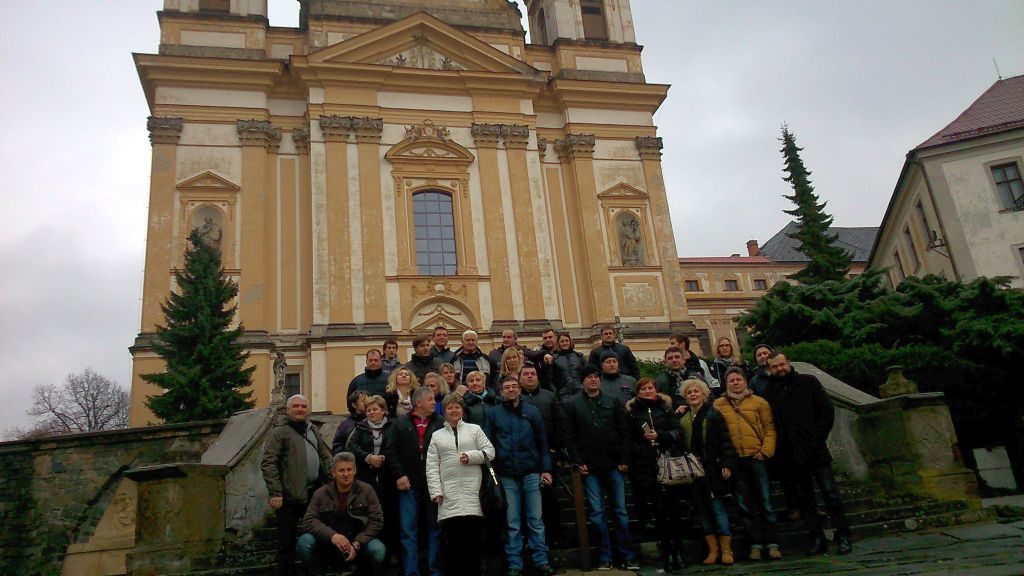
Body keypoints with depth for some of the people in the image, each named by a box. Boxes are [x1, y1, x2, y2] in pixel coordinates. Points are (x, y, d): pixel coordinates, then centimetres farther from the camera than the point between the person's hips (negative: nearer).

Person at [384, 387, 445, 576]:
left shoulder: (441, 424, 5)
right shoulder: (400, 424, 7)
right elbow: (390, 450, 2)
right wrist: (399, 475, -7)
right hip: (409, 484, 0)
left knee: (435, 529, 6)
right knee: (408, 530, 1)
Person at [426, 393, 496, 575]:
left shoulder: (474, 429, 11)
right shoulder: (437, 435, 13)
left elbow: (490, 451, 6)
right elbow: (432, 466, 6)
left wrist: (472, 456, -10)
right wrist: (436, 491, -4)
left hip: (472, 491, -1)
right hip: (449, 494, 1)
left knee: (473, 538, 0)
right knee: (452, 540, 1)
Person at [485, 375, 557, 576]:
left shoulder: (532, 411, 5)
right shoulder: (495, 413, 5)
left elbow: (542, 441, 6)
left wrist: (546, 469, 0)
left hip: (531, 473, 0)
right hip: (507, 475, 0)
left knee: (535, 520, 3)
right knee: (512, 523, 5)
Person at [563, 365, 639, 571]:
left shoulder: (613, 402, 9)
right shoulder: (572, 404, 5)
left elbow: (624, 432, 6)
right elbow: (569, 436, 0)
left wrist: (624, 460, -2)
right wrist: (577, 461, -8)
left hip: (613, 464, 1)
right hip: (589, 466, -1)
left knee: (620, 510, 4)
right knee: (597, 512, 2)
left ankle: (628, 556, 12)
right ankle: (604, 558, 11)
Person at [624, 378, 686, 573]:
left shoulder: (666, 407, 13)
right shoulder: (632, 411, 10)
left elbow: (677, 431, 4)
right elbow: (629, 440, 5)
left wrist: (659, 435, -10)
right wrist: (642, 452, -10)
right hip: (647, 466, -1)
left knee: (673, 506, -3)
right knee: (659, 509, -2)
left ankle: (677, 551, 8)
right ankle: (666, 553, 5)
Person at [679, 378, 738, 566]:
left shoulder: (713, 414, 0)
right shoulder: (681, 417, 8)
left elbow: (725, 441, -5)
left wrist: (727, 464, -12)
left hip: (712, 469, -3)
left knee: (717, 508, -1)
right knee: (701, 510, 6)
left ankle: (726, 549, 7)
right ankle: (713, 550, 14)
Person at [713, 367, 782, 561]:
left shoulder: (759, 402, 3)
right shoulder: (718, 405, 5)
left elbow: (770, 428, 0)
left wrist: (766, 451, -9)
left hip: (757, 458, -1)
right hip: (735, 460, 1)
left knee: (765, 502, 4)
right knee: (746, 505, 7)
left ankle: (772, 543, 12)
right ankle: (756, 544, 14)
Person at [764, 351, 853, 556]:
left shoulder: (808, 382, 3)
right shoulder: (769, 391, 6)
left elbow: (827, 410, 1)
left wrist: (818, 438, -7)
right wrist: (778, 448, -2)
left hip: (815, 451, -2)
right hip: (790, 454, 2)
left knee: (831, 493, -2)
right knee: (803, 498, 7)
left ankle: (843, 537, 8)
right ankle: (817, 539, 15)